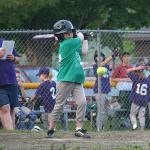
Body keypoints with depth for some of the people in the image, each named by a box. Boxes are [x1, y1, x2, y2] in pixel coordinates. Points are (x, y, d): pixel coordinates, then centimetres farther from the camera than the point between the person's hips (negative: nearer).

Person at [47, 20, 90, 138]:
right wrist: (80, 35, 23)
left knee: (82, 103, -5)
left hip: (77, 81, 7)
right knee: (59, 105, 0)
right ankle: (51, 129, 11)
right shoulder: (66, 44, -10)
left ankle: (79, 129, -2)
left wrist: (85, 39, 25)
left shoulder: (72, 44, 14)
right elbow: (80, 38, 2)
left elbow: (84, 52, 22)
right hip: (65, 80, -7)